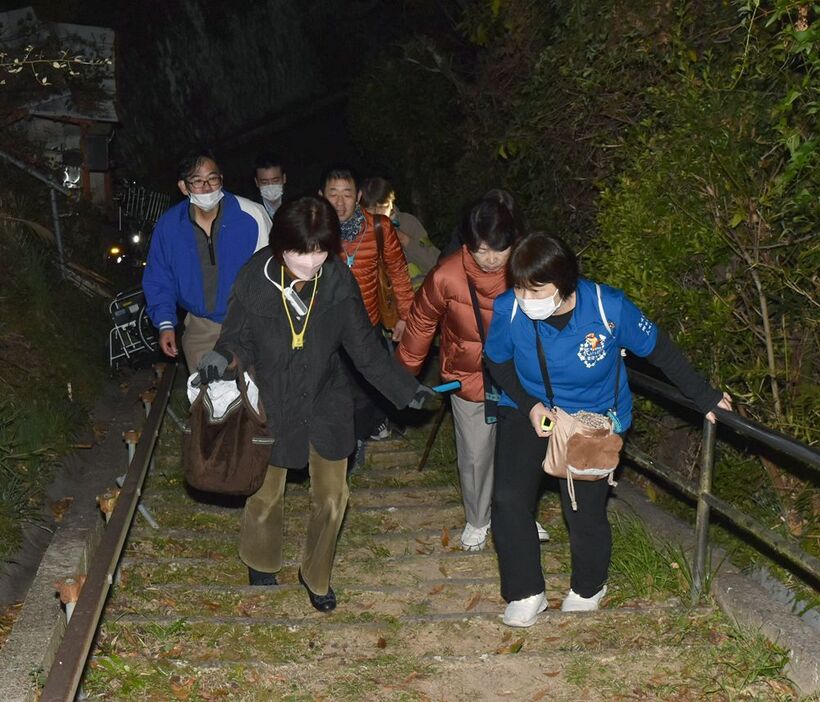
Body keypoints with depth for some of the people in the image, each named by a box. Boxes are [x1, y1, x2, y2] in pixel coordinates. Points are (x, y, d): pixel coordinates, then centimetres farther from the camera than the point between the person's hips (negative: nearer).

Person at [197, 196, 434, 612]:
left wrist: (406, 388, -7)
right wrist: (224, 357, -32)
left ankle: (316, 575, 37)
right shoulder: (255, 280, -19)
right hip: (271, 404, -1)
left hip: (326, 404, 1)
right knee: (265, 496, 15)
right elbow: (239, 340, -9)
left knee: (331, 496, 10)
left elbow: (365, 347, -5)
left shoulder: (339, 282, -15)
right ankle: (261, 565, 47)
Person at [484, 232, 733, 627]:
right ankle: (526, 593, 12)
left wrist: (703, 397, -2)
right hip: (529, 409, 2)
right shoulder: (507, 309, -22)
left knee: (585, 512, -3)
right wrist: (529, 404, -17)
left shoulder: (610, 308, -27)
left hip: (595, 415, -2)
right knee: (508, 499, -9)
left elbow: (659, 350, -10)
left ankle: (588, 587, 30)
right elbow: (498, 361, -2)